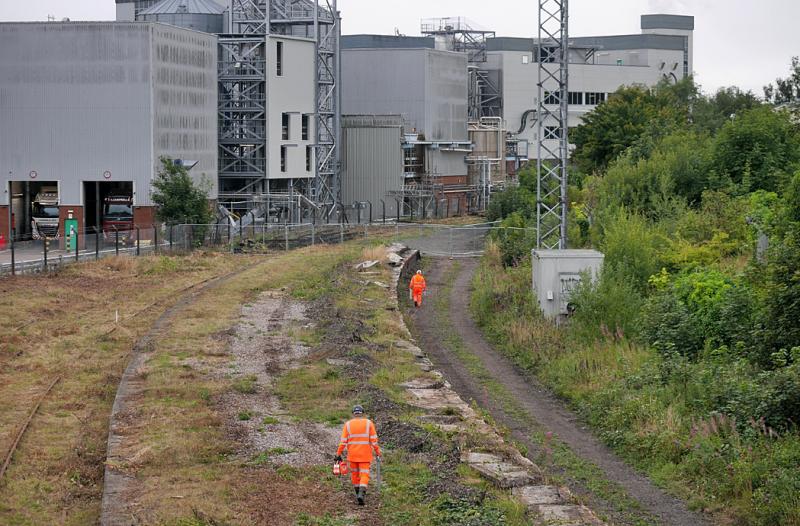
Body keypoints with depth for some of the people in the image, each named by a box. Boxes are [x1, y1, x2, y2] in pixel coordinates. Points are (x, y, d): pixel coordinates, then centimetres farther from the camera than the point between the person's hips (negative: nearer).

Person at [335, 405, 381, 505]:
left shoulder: (348, 424, -1)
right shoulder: (369, 423, -3)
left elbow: (343, 441, -4)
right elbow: (374, 440, -7)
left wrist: (339, 454, 0)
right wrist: (378, 452, 0)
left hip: (352, 455, 1)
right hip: (365, 455, -1)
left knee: (354, 473, 18)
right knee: (364, 475, -1)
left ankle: (358, 493, 28)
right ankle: (361, 494, -20)